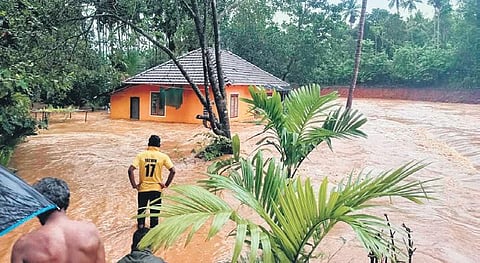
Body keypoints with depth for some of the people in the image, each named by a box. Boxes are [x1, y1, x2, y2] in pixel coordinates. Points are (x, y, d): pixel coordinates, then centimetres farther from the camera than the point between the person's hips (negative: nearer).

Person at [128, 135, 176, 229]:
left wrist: (134, 185, -6)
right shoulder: (163, 156, -5)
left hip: (142, 189, 1)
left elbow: (130, 170, -13)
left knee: (141, 213, 16)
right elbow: (173, 171, -12)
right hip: (156, 189, -1)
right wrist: (166, 185, -4)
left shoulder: (141, 155, -3)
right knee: (154, 214, 10)